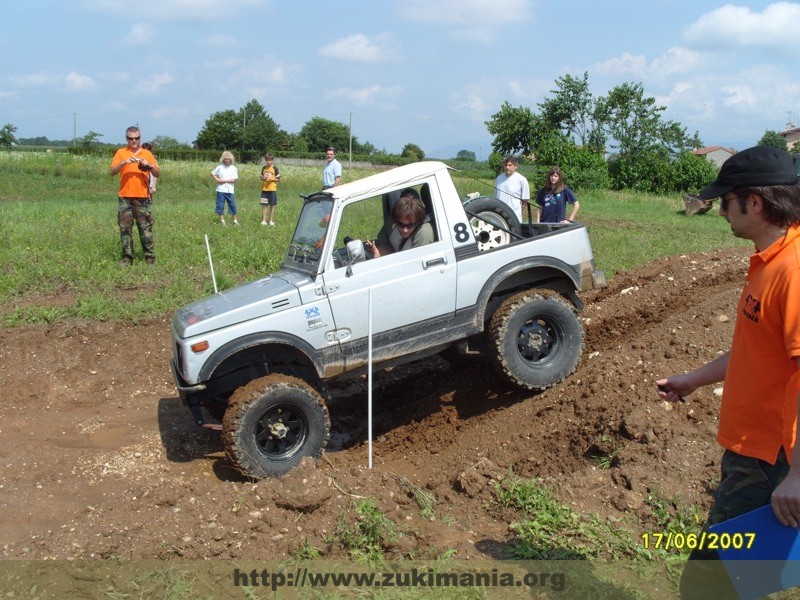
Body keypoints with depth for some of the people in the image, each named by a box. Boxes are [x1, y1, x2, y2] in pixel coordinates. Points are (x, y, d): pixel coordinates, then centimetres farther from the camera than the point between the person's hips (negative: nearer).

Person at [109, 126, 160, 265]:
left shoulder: (147, 154, 9)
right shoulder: (121, 153, 8)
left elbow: (158, 173, 4)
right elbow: (111, 172, -1)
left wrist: (149, 165, -14)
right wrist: (123, 162, -15)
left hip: (142, 197, -1)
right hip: (125, 197, 1)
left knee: (145, 228, -2)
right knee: (125, 228, 1)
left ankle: (150, 257, 2)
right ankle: (127, 257, 6)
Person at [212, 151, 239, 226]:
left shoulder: (234, 168, 2)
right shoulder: (219, 167, 3)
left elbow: (234, 180, -6)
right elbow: (212, 173, 11)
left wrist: (224, 180, -11)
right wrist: (217, 179, -4)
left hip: (230, 191, 0)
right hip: (221, 190, 0)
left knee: (233, 205, 3)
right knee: (220, 205, 3)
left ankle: (235, 220, 15)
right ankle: (222, 220, 13)